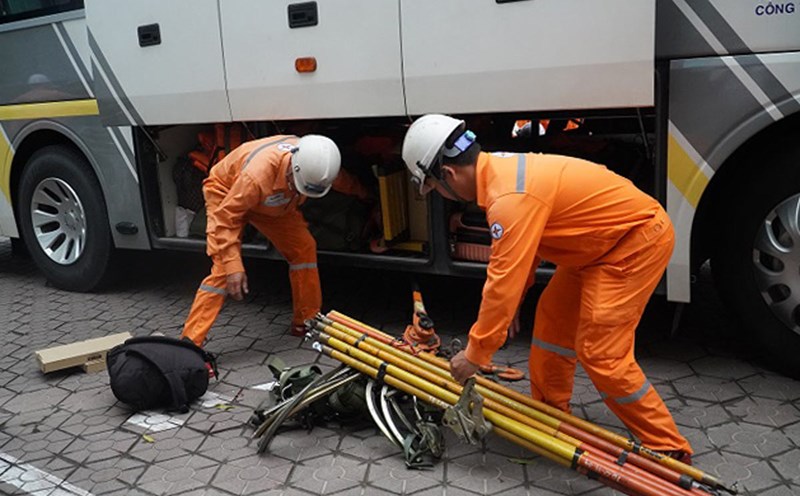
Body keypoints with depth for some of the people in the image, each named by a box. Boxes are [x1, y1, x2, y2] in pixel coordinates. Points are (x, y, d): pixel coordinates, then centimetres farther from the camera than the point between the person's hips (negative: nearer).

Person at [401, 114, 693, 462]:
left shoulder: (510, 198, -29)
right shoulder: (502, 169, 2)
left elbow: (502, 283, -28)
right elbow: (520, 252, 15)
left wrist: (475, 354, -17)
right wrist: (512, 304, 21)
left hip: (638, 239, -10)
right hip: (604, 241, 10)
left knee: (600, 352, -9)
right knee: (552, 318, 15)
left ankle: (668, 449, 6)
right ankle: (550, 412, 31)